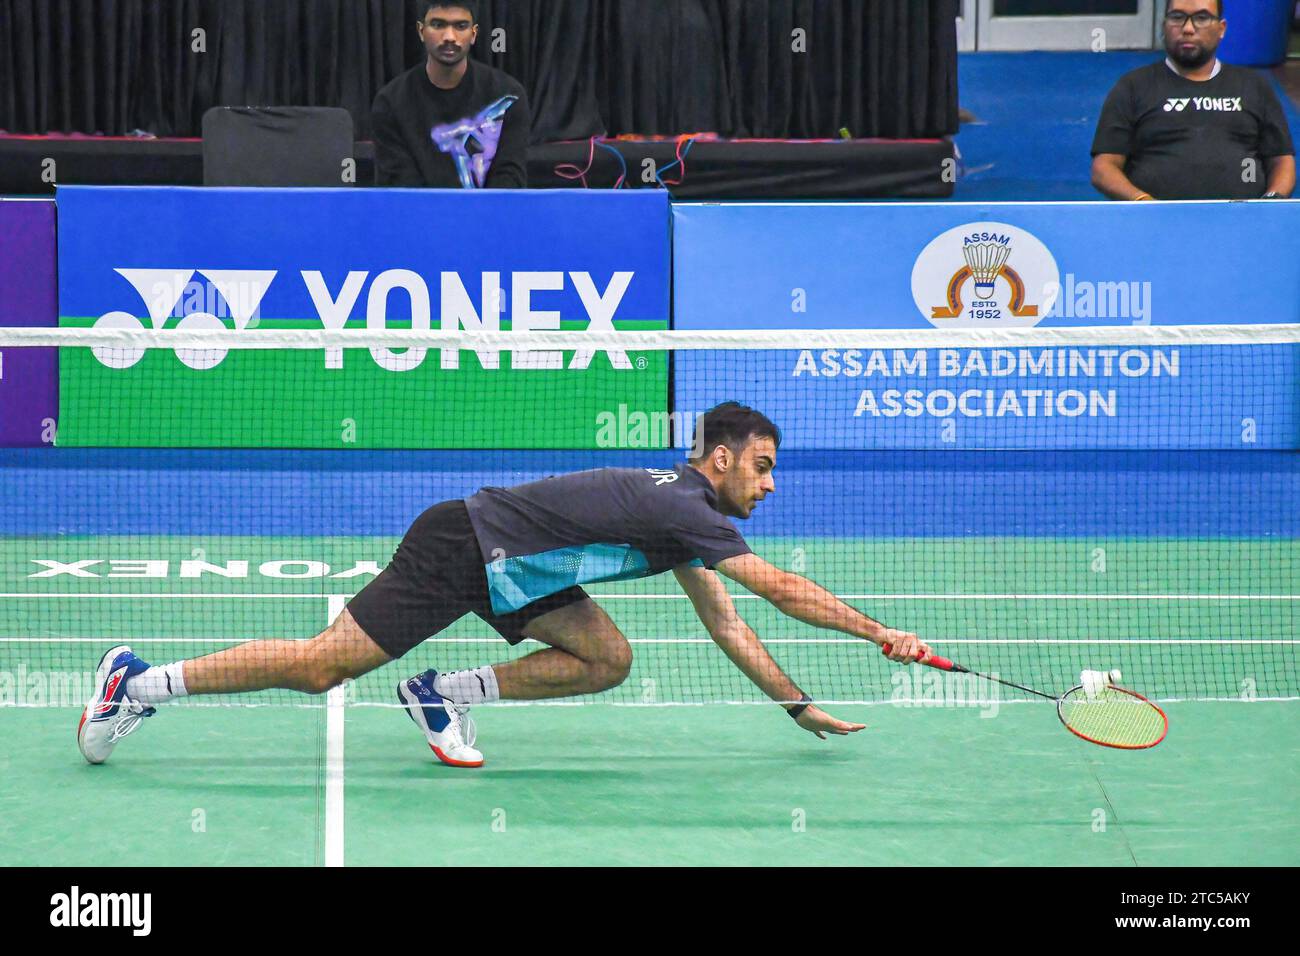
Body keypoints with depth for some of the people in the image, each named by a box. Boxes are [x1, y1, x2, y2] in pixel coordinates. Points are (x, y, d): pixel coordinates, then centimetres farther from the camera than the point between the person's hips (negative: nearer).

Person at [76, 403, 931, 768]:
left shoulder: (685, 519, 12)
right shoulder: (682, 509, -17)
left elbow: (726, 625, 19)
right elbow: (782, 588, -18)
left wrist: (798, 705, 18)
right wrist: (881, 634, -12)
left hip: (505, 572, 10)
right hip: (459, 549, -9)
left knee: (607, 660, 2)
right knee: (322, 666, -10)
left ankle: (446, 695, 5)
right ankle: (143, 682, 0)